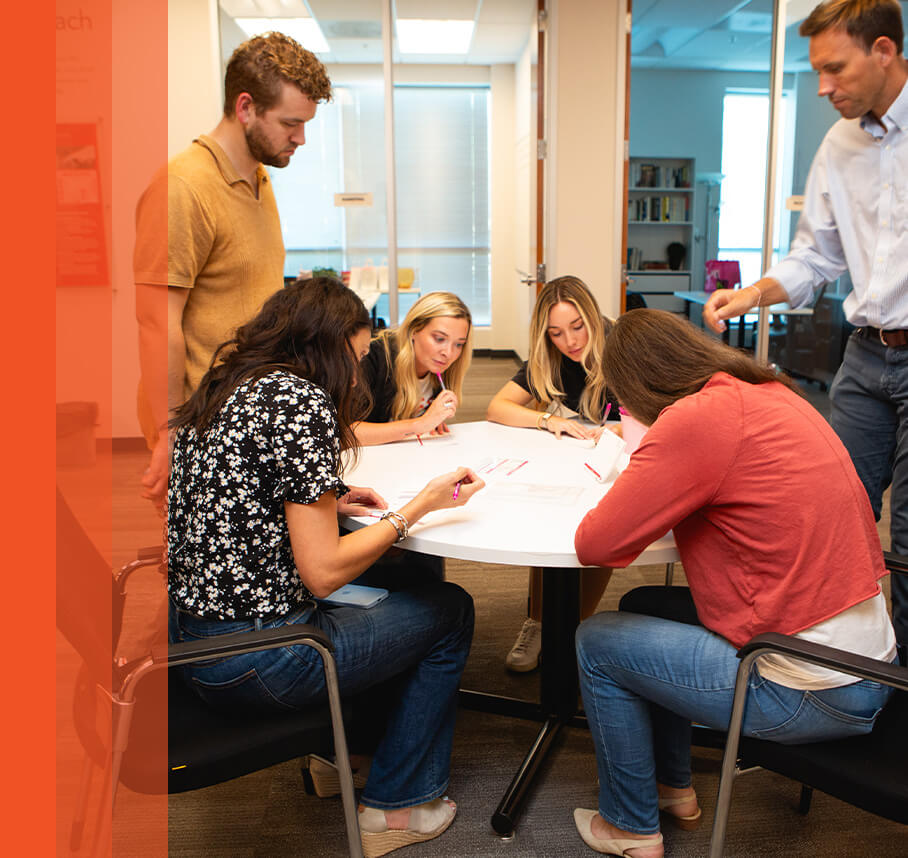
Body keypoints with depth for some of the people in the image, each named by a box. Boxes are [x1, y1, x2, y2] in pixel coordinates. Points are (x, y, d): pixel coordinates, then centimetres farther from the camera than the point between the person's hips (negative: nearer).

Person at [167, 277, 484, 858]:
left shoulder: (221, 392, 9)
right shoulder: (301, 400, -18)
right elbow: (322, 572, -20)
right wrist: (420, 506, -11)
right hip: (256, 662, -9)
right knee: (449, 611, 10)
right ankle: (396, 807, 20)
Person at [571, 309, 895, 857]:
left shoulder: (697, 418, -20)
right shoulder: (772, 392, 7)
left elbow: (595, 544, -19)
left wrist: (622, 495, 2)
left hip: (813, 696, -9)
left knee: (597, 642, 6)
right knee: (643, 608, 22)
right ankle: (674, 789, 36)